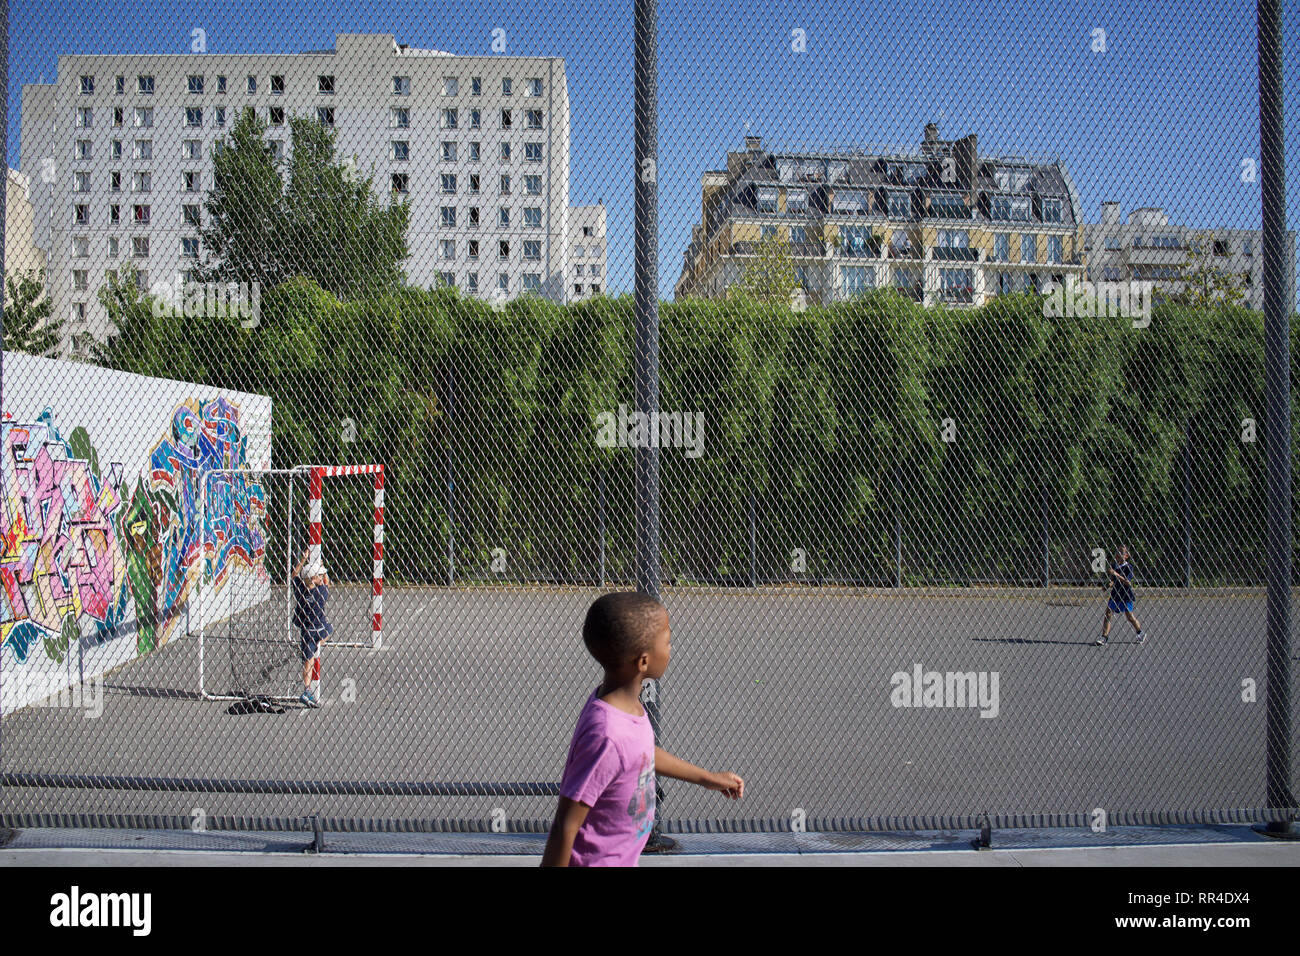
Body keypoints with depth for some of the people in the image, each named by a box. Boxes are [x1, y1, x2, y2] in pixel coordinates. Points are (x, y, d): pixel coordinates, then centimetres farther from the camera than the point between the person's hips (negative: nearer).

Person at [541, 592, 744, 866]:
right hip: (595, 860, -9)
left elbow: (646, 754, 17)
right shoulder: (607, 737, -32)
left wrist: (708, 779, 27)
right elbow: (565, 828, -26)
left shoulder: (628, 705, -4)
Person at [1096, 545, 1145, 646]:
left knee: (1129, 616, 3)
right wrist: (1111, 584, -3)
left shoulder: (1128, 567, -9)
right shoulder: (1115, 567, 9)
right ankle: (1104, 637, -7)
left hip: (1125, 596, -5)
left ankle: (1141, 634, 28)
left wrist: (1116, 574, -27)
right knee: (1108, 613, -6)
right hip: (1115, 594, 5)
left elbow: (1128, 583, -20)